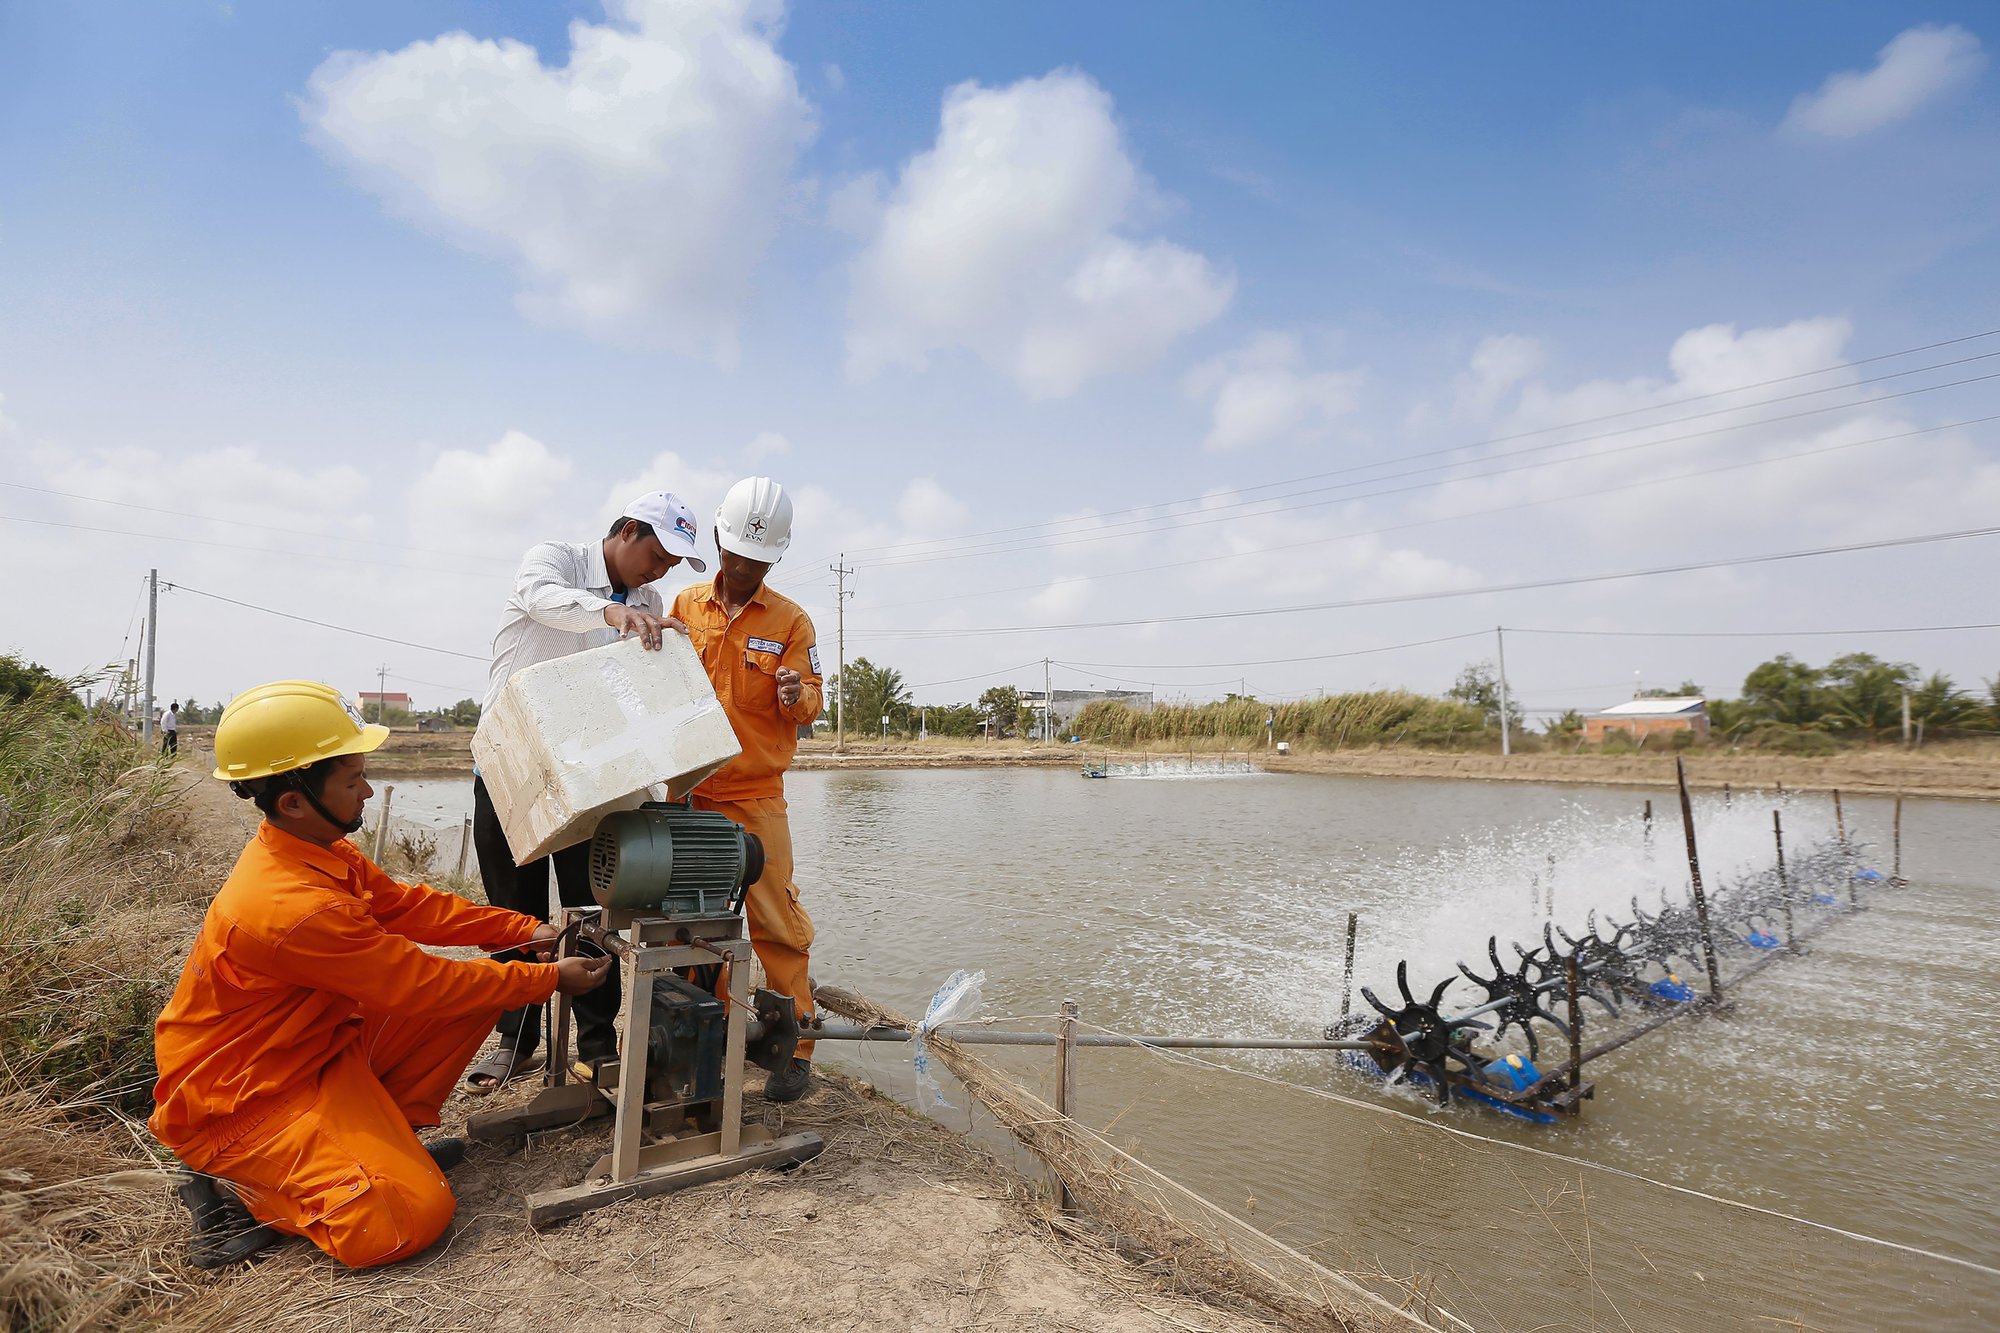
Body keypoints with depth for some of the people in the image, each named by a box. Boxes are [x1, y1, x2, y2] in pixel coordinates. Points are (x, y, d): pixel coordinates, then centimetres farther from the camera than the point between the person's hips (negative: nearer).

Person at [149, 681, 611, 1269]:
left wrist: (525, 929, -2)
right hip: (240, 1100, -9)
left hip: (316, 1047, 9)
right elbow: (420, 984, -25)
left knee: (476, 994, -1)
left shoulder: (322, 853, -5)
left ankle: (387, 1136, 6)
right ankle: (234, 1189, -1)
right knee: (410, 1216, -23)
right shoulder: (296, 907, -34)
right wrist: (550, 979, -16)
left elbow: (409, 904, 5)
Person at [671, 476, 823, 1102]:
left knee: (776, 920, -5)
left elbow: (808, 704, -2)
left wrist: (796, 694, -25)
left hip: (756, 797, -3)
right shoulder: (685, 606, 9)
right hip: (690, 792, 3)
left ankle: (795, 1044, 4)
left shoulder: (790, 621, 1)